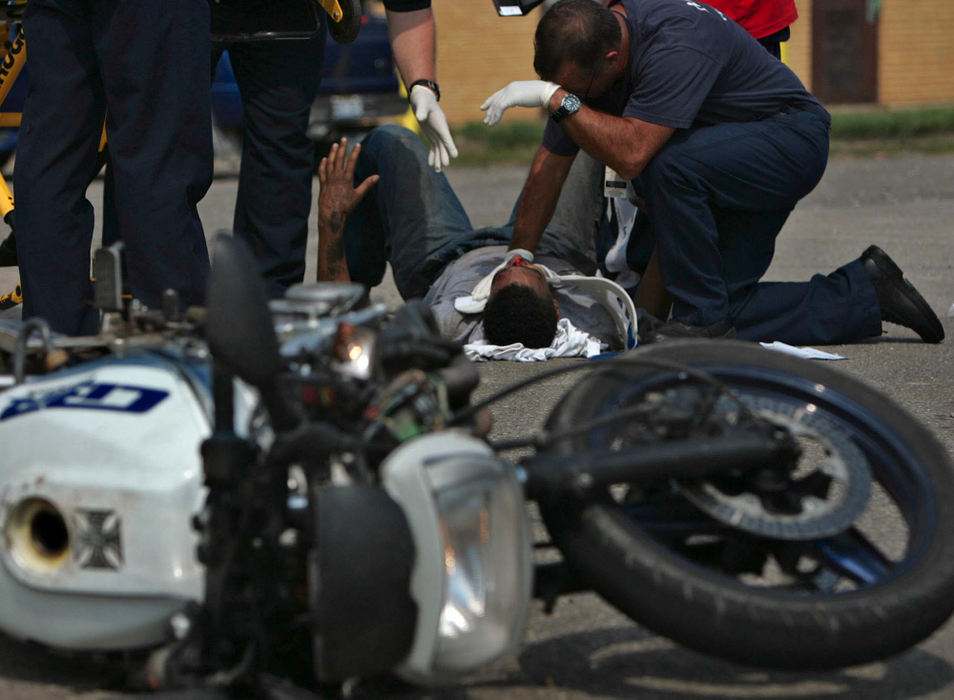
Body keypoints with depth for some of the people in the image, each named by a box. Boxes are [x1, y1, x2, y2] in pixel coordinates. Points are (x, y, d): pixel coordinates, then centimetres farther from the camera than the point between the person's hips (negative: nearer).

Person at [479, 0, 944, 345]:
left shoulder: (675, 45, -34)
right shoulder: (583, 47, -8)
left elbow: (630, 154, -43)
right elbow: (551, 163, -1)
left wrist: (558, 99, -39)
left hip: (790, 139, -9)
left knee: (668, 166, -35)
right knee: (728, 311, -2)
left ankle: (701, 317, -20)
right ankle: (865, 296, 14)